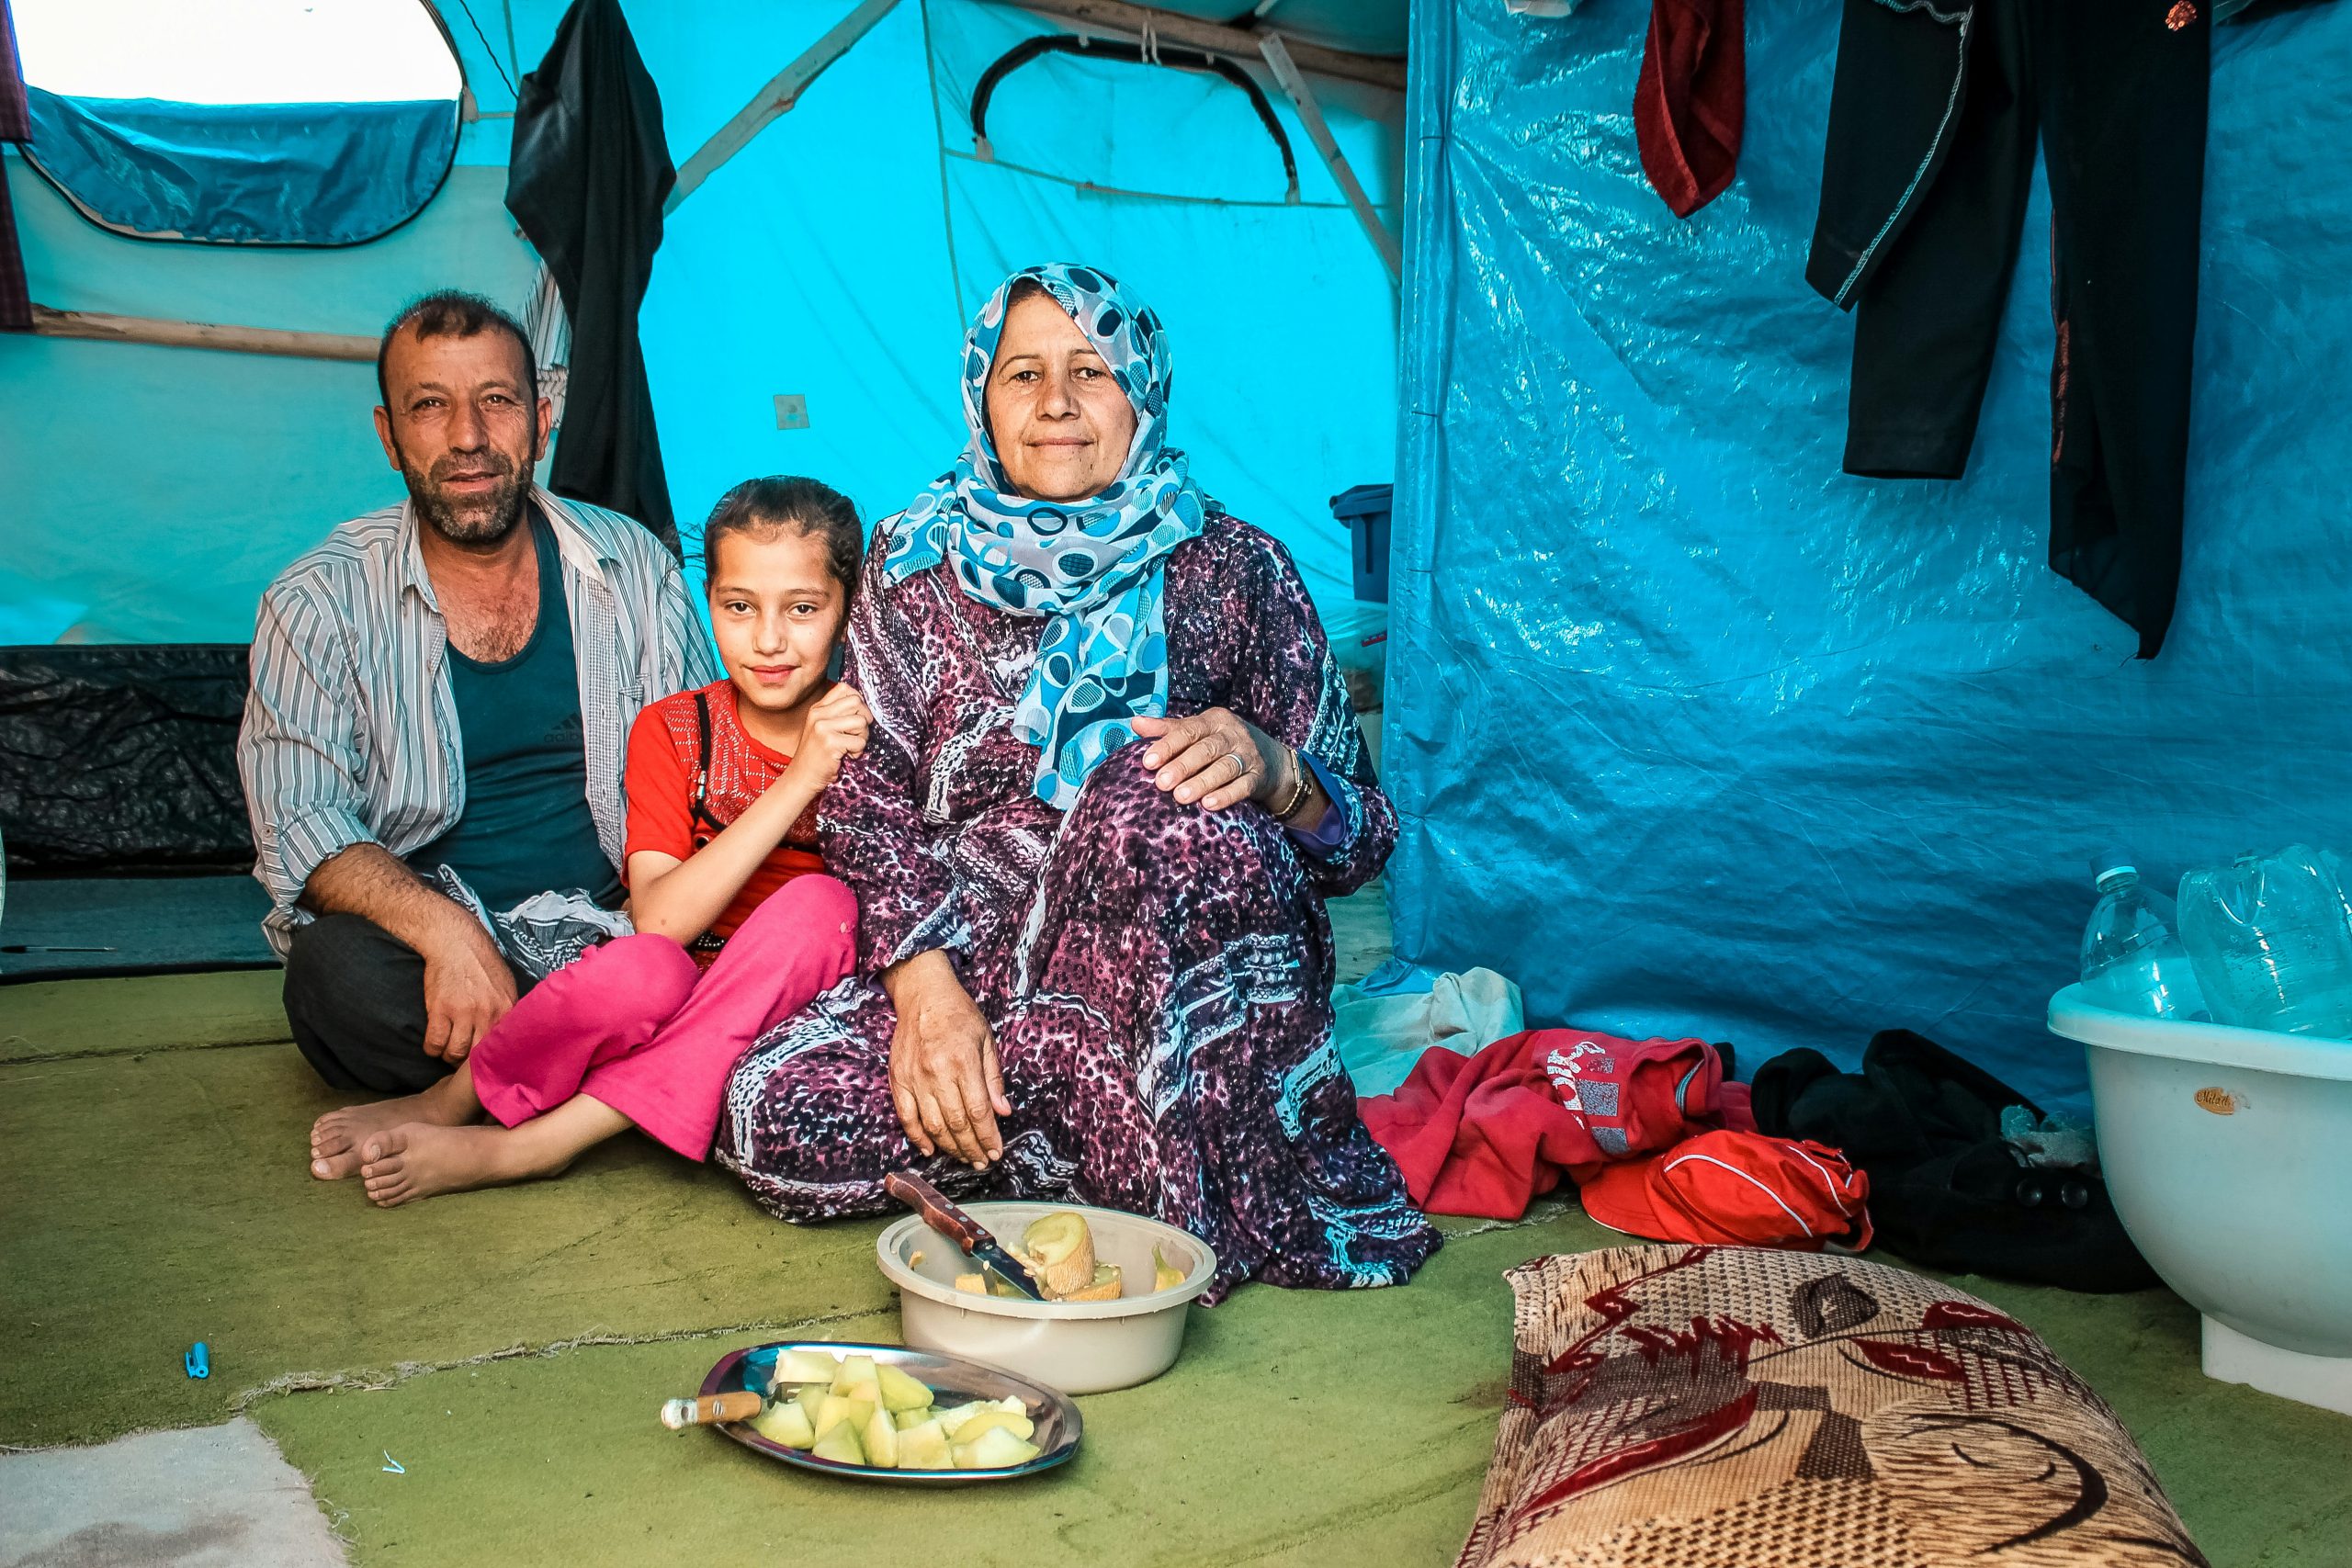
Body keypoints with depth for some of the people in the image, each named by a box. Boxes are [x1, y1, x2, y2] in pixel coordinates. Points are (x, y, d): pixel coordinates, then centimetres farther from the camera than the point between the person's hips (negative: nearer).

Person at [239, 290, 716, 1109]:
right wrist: (445, 930, -28)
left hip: (609, 931, 1)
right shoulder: (319, 603, 0)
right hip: (414, 931, -1)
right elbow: (300, 823, -7)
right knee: (343, 976, -35)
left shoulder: (632, 565, 4)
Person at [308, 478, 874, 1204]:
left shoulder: (867, 734, -1)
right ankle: (443, 1107, -4)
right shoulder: (673, 730, -1)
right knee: (643, 974, -35)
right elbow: (659, 921, -17)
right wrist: (798, 782, -23)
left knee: (820, 904, -31)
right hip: (675, 1004, -1)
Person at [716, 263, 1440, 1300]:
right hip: (974, 959, 3)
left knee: (1152, 797, -34)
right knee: (773, 1118, -22)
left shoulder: (1231, 572, 0)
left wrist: (1273, 768, -24)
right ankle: (1129, 1128, -7)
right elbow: (871, 802, 2)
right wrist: (925, 987, -15)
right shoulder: (917, 566, 6)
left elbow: (1361, 839, 0)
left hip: (1197, 977, -2)